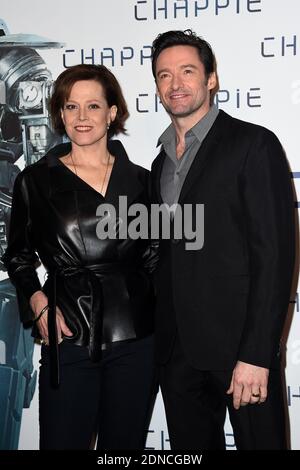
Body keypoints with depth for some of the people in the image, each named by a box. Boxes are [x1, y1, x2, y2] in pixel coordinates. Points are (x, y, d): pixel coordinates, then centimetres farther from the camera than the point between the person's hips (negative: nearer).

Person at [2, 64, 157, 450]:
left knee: (125, 442, 12)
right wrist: (38, 302, -5)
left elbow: (153, 256, 14)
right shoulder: (35, 181, 4)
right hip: (69, 335, -1)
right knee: (63, 441, 2)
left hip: (136, 336, 2)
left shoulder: (140, 180, 8)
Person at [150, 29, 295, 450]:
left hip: (238, 344, -6)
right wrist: (158, 338, 9)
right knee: (190, 447, 14)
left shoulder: (253, 144, -7)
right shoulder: (162, 162, 15)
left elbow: (275, 253, -14)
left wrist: (256, 354, -19)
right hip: (177, 349, 6)